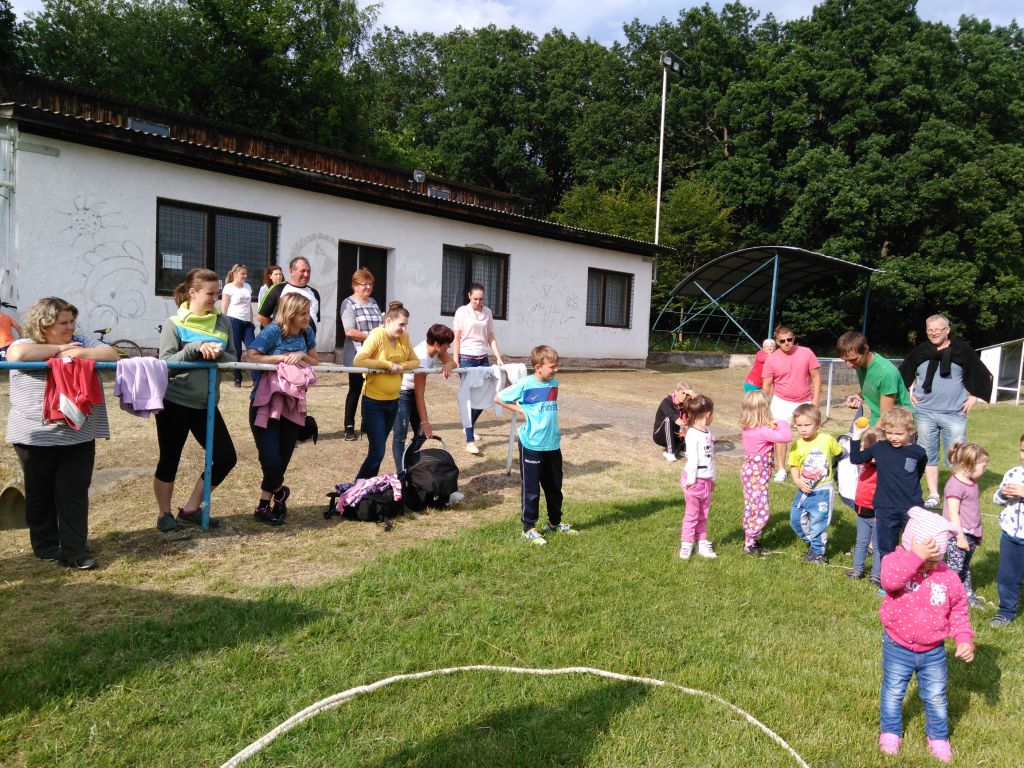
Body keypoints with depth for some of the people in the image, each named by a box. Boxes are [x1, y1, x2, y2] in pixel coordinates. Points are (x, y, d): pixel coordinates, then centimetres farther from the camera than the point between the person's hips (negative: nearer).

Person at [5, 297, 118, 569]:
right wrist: (59, 348, -13)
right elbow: (16, 355, -24)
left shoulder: (82, 343, 9)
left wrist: (78, 353, -14)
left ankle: (75, 549, 7)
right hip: (35, 437, -2)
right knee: (40, 494, 12)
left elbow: (112, 355, -2)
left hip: (79, 436, 2)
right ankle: (45, 545, 27)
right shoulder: (25, 345, -1)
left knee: (74, 494, 2)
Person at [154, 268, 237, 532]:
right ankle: (164, 514, 27)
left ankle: (191, 509, 20)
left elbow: (233, 361, 4)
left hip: (206, 404, 5)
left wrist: (218, 354, -17)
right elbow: (165, 363, -13)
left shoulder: (223, 323, 5)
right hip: (175, 403, -4)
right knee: (169, 461, 7)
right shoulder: (174, 323, -7)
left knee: (225, 458, 4)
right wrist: (196, 348, -23)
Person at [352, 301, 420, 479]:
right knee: (377, 451, -8)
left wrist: (401, 366, -14)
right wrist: (387, 364, -23)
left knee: (379, 448, 16)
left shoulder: (404, 337, 2)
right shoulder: (376, 335, -16)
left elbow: (415, 361, 6)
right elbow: (358, 361, -26)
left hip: (393, 401, 6)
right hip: (373, 402, -6)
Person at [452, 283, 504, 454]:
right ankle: (470, 440, 0)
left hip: (483, 359, 4)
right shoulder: (462, 312, -4)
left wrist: (498, 357, 2)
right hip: (467, 359, -4)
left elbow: (491, 337, 10)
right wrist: (455, 361, -11)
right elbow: (456, 338, -4)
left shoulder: (487, 313, 7)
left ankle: (469, 425, 34)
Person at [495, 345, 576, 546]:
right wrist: (520, 411, -9)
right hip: (532, 445, -6)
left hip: (553, 444, 6)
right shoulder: (525, 385, -13)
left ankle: (555, 523, 35)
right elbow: (498, 398, -5)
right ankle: (528, 529, 15)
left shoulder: (554, 383, 3)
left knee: (554, 486, 17)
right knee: (531, 488, 3)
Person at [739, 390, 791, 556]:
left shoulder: (749, 428, 1)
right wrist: (781, 423, -11)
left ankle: (750, 539, 28)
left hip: (750, 473, 9)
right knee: (762, 510, -2)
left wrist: (772, 425, -2)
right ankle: (750, 543, 5)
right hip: (758, 476, -9)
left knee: (751, 508, 17)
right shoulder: (763, 431, -24)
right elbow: (787, 437, -28)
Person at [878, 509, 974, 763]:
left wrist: (964, 639, -12)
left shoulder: (948, 578, -10)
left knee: (935, 697, 18)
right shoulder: (895, 560, -19)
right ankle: (890, 732, 36)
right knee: (893, 692, 15)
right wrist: (916, 557, -46)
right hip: (898, 648, -2)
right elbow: (889, 580, -42)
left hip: (933, 652, 2)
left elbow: (958, 613, 1)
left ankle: (937, 737, 40)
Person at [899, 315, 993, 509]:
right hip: (925, 413, 2)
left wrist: (973, 397, 2)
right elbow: (903, 373, 18)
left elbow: (983, 375, 7)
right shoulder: (920, 351, 3)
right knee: (928, 456, 8)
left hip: (954, 414, -2)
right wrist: (909, 393, 10)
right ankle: (933, 495, 16)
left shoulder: (963, 350, -2)